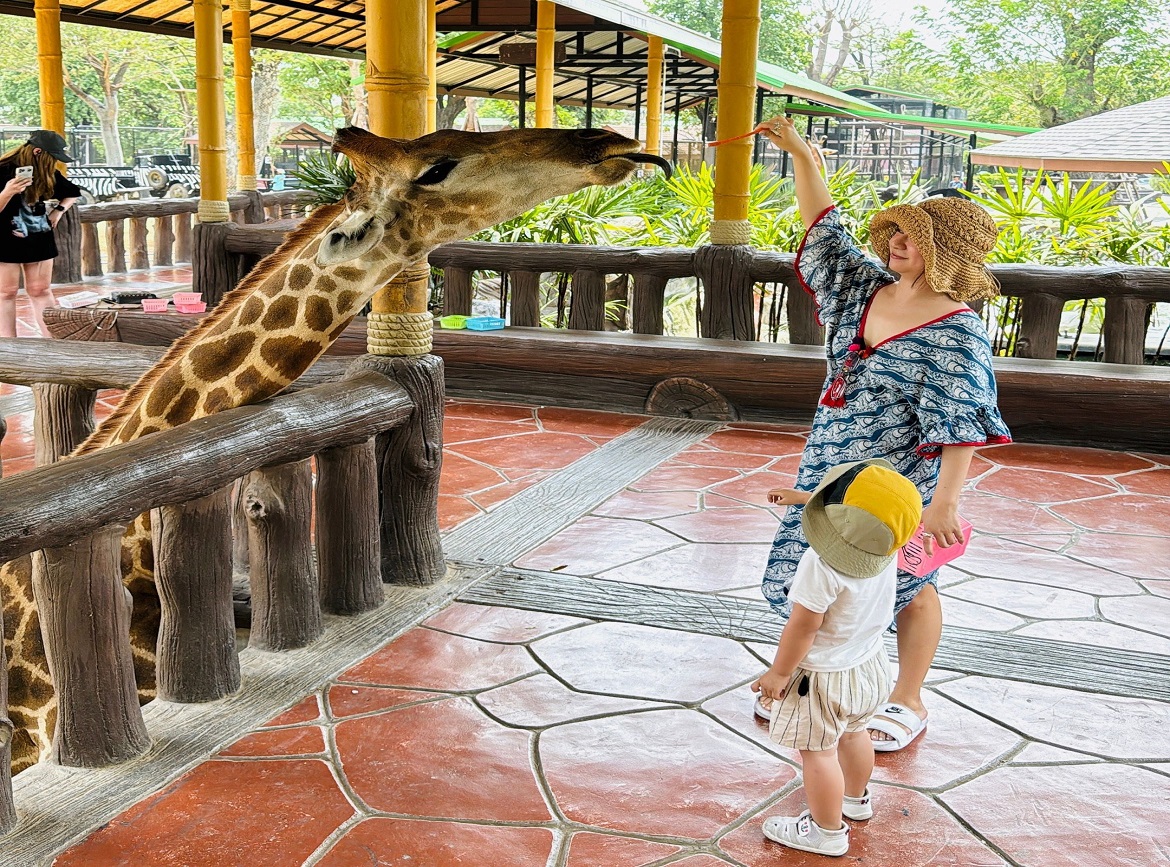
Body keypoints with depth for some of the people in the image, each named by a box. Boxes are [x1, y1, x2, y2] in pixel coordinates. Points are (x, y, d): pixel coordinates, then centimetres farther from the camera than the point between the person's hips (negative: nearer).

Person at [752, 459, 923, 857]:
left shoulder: (823, 567, -37)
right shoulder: (885, 551, -13)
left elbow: (803, 627, -27)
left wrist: (779, 672, -13)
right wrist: (802, 498, 17)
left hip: (824, 677, -8)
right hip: (868, 663, 8)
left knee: (818, 752, 10)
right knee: (853, 734, 30)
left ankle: (827, 830, 25)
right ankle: (855, 798, 52)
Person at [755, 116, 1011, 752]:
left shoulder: (955, 333, -20)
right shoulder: (864, 288, 1)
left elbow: (961, 429, -22)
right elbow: (823, 227, 9)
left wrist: (944, 504, -26)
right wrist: (800, 154, 3)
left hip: (898, 484, -7)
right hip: (829, 469, 7)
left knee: (905, 588, 9)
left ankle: (908, 701, 28)